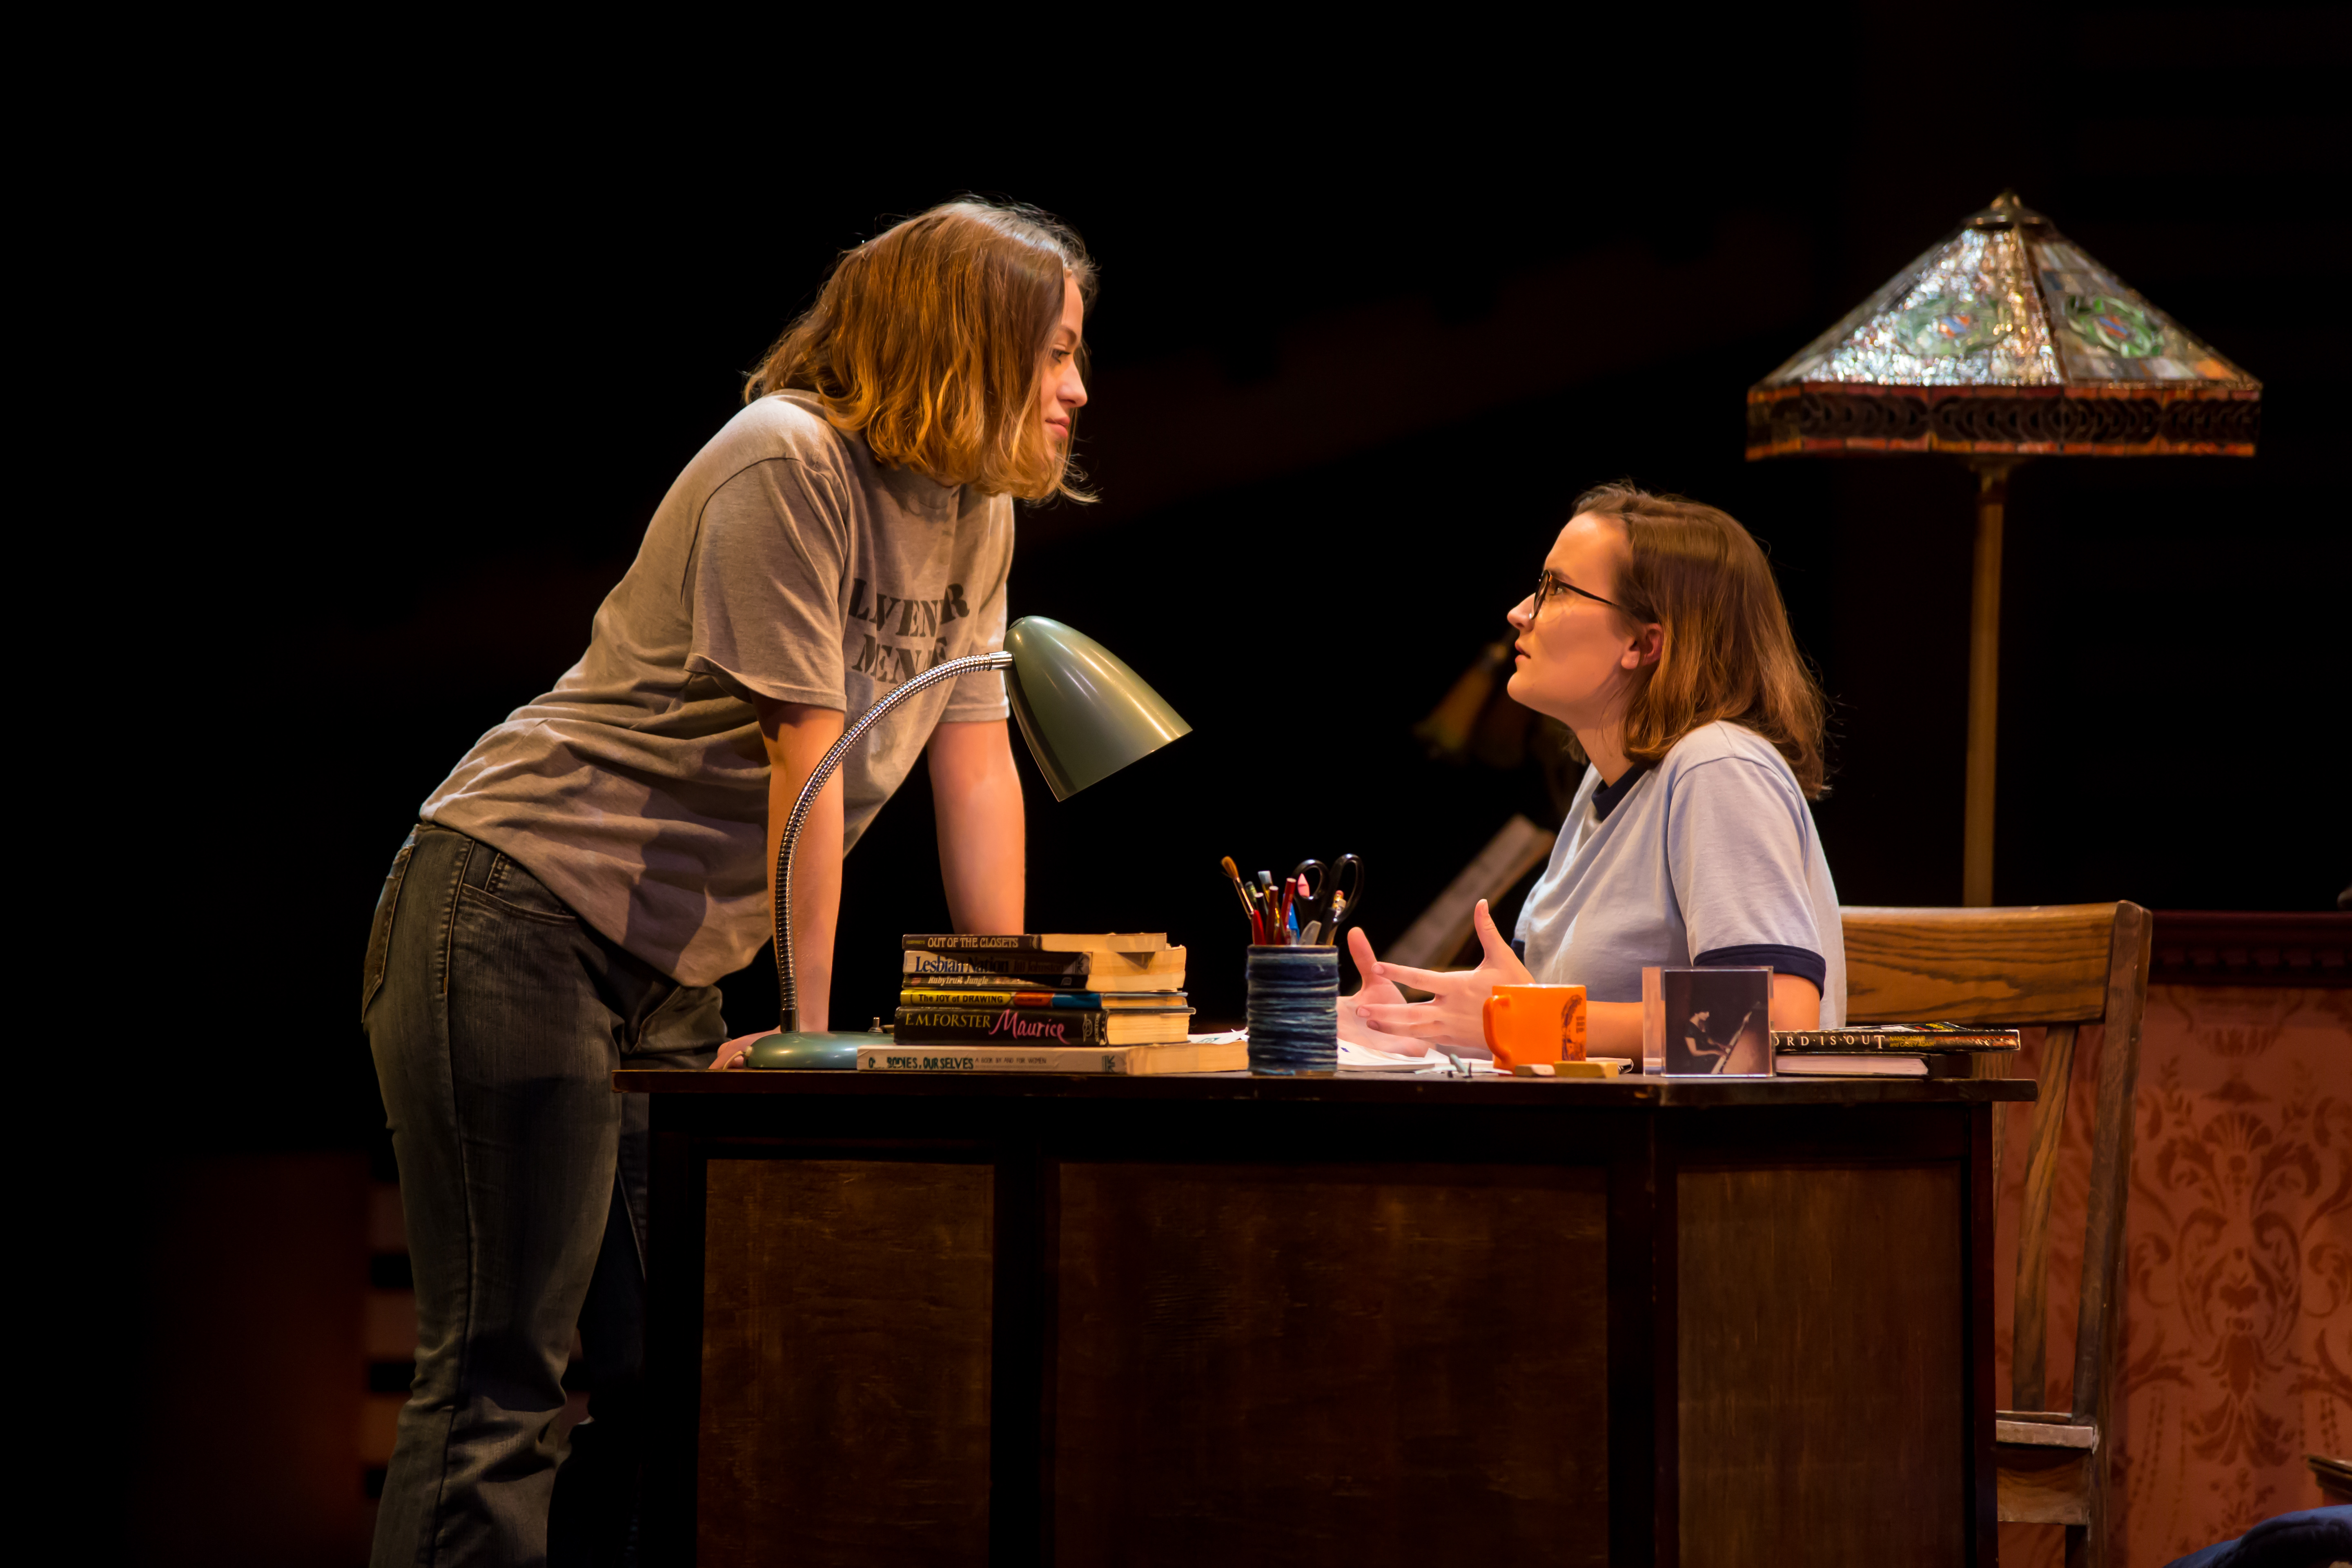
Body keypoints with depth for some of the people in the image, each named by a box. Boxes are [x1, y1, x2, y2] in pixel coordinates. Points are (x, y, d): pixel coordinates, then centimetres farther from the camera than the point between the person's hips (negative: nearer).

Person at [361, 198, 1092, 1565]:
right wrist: (810, 1024, -15)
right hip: (517, 914, -9)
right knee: (502, 1374, -10)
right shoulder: (788, 466, -16)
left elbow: (976, 770, 9)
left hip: (667, 966, 9)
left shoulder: (975, 516, 11)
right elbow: (806, 761, -16)